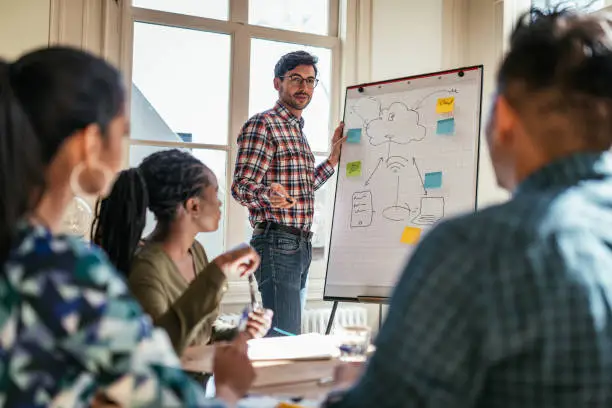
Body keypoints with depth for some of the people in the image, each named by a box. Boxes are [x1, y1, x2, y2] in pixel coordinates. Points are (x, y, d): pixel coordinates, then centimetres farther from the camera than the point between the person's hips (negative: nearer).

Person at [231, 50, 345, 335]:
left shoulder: (298, 131, 22)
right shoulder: (262, 125, -7)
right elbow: (242, 186, -16)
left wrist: (333, 159, 25)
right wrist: (269, 195, -37)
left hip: (301, 246, 9)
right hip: (276, 243, -9)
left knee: (291, 333, 11)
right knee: (285, 337, -15)